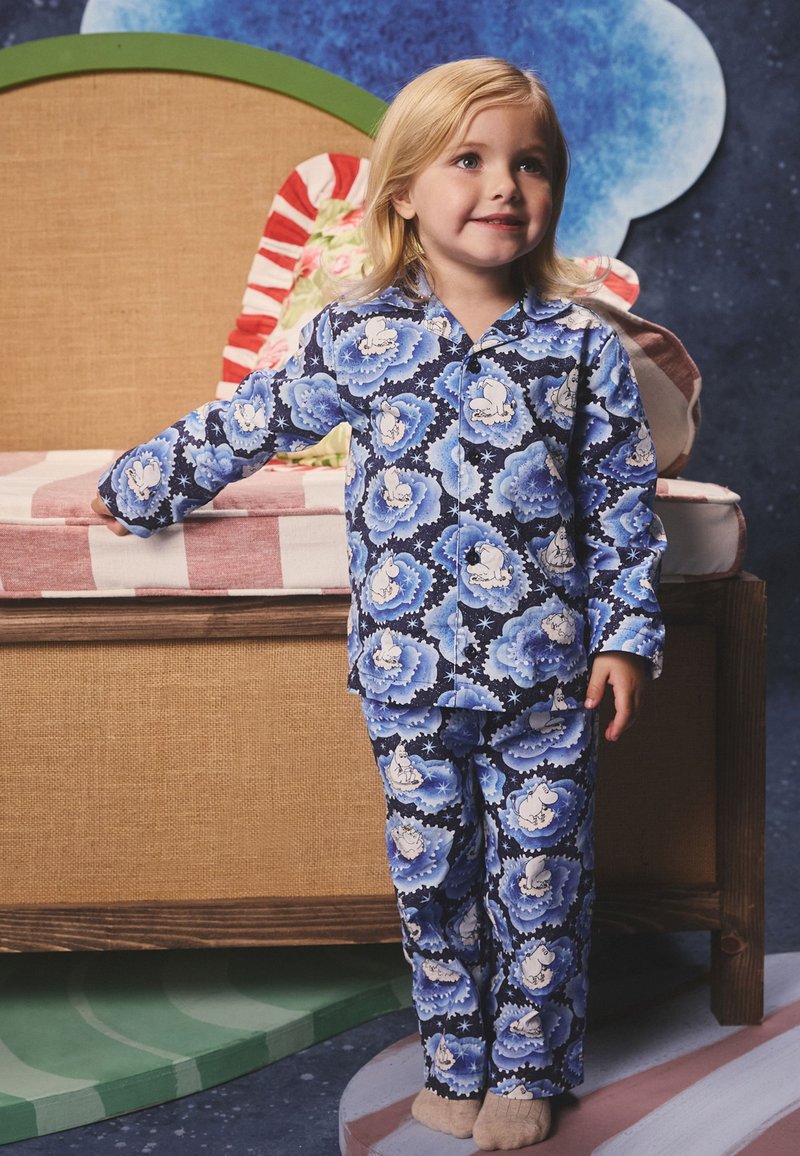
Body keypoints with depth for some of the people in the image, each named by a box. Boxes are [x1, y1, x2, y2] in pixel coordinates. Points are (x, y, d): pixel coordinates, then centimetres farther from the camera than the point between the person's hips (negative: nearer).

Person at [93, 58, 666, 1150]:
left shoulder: (581, 344, -2)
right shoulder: (355, 339, -2)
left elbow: (625, 504, 2)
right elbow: (244, 426, 11)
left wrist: (627, 635, -1)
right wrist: (139, 488, 19)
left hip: (546, 675, 0)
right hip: (410, 673, 1)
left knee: (539, 879, 9)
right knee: (432, 877, 11)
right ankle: (455, 1061, 30)